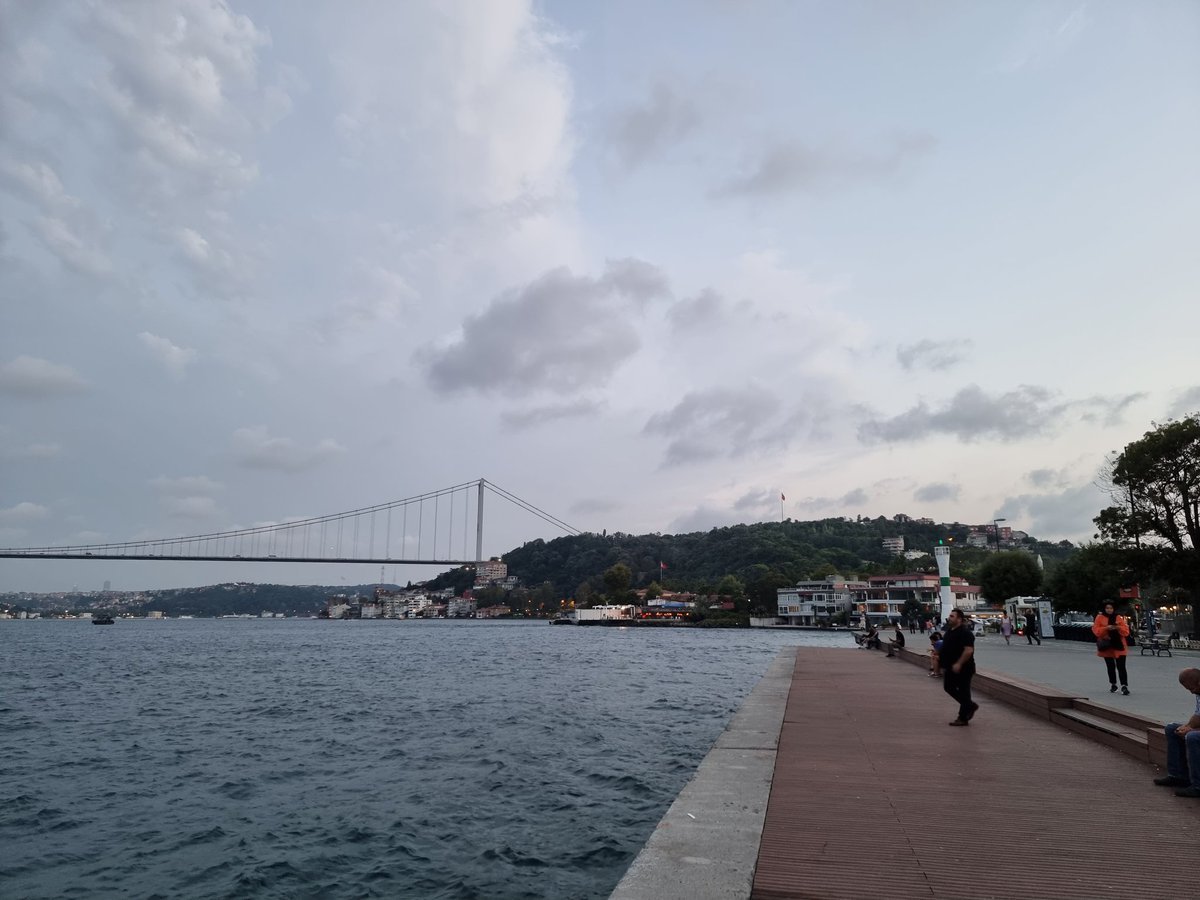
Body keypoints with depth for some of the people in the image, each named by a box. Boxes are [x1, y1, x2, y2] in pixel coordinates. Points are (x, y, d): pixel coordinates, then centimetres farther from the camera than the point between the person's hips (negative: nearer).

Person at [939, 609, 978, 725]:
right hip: (950, 668, 10)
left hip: (962, 668, -10)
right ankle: (970, 705, 29)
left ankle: (963, 718, 10)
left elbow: (969, 650, -26)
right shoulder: (950, 630, 11)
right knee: (948, 687, 14)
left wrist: (959, 664, -28)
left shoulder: (965, 632, -19)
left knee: (963, 692, 1)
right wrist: (940, 655, 10)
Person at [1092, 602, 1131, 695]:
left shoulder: (1119, 618, 5)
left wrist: (1118, 628, -17)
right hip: (1107, 646, 1)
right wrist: (1106, 628, -18)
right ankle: (1113, 685, 24)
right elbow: (1095, 630, -3)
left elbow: (1126, 631, 2)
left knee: (1121, 667, -8)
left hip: (1119, 646, -1)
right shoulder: (1100, 617, 3)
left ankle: (1124, 686, -8)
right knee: (1110, 667, 11)